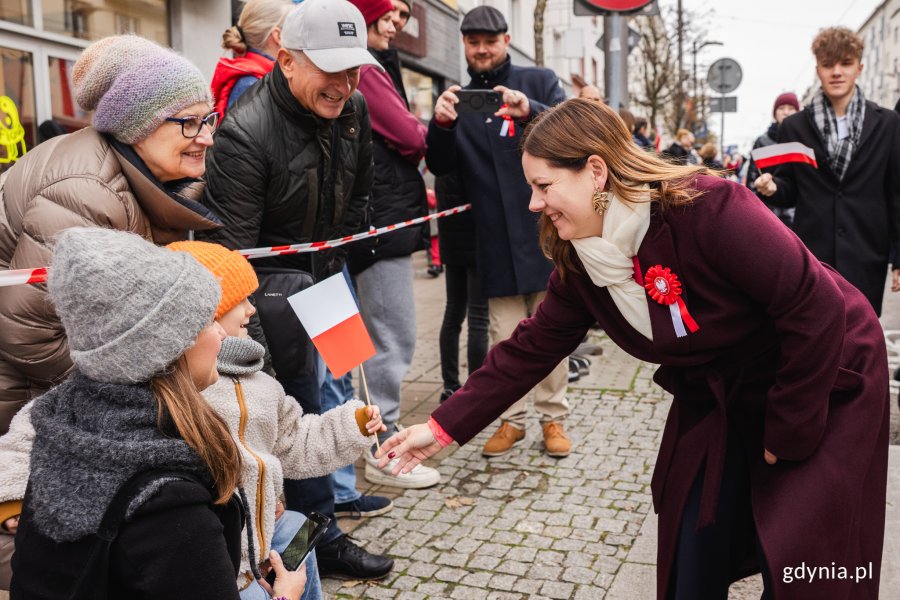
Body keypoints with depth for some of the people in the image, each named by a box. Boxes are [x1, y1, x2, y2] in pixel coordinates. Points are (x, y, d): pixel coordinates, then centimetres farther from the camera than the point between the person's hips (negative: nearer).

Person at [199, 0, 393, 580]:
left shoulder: (354, 109, -3)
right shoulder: (245, 134, -26)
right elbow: (231, 248, -27)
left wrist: (338, 259, 9)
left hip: (325, 272, 7)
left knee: (329, 382, 13)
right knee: (301, 409, -4)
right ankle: (322, 538, 10)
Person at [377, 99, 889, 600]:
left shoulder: (708, 210, -32)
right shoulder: (580, 262, -9)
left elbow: (817, 310, -28)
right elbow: (530, 350, -4)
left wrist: (790, 434, -20)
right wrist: (444, 427, -8)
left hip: (825, 388, -5)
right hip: (717, 401, 6)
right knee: (692, 558, 9)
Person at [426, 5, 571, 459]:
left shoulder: (539, 82, 6)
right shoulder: (458, 99, 11)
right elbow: (440, 167, 2)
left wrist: (531, 111, -29)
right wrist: (441, 124, -19)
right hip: (496, 239, 2)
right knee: (505, 338, 6)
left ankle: (553, 417, 19)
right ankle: (511, 419, 19)